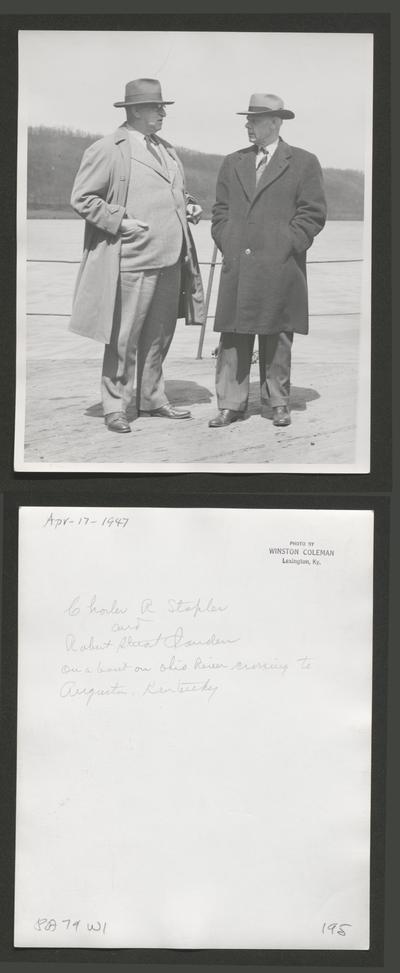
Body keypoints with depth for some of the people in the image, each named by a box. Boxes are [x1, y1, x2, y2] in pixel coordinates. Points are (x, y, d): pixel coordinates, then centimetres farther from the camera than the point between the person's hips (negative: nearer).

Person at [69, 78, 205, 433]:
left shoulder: (166, 149, 18)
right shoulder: (106, 150, -6)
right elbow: (82, 198, -8)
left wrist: (189, 206, 11)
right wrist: (120, 221, -15)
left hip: (171, 258, 7)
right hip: (132, 259, -7)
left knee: (159, 334, 14)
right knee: (124, 338, -1)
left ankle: (152, 400, 26)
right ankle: (115, 407, 9)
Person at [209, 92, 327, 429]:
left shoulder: (304, 163, 4)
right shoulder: (232, 163, 16)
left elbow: (313, 213, 0)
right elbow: (221, 211, 17)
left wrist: (287, 247, -8)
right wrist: (228, 246, 3)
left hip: (280, 271, -3)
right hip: (237, 267, 3)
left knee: (277, 338, 4)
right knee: (233, 336, 0)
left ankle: (278, 402, 15)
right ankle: (231, 404, 5)